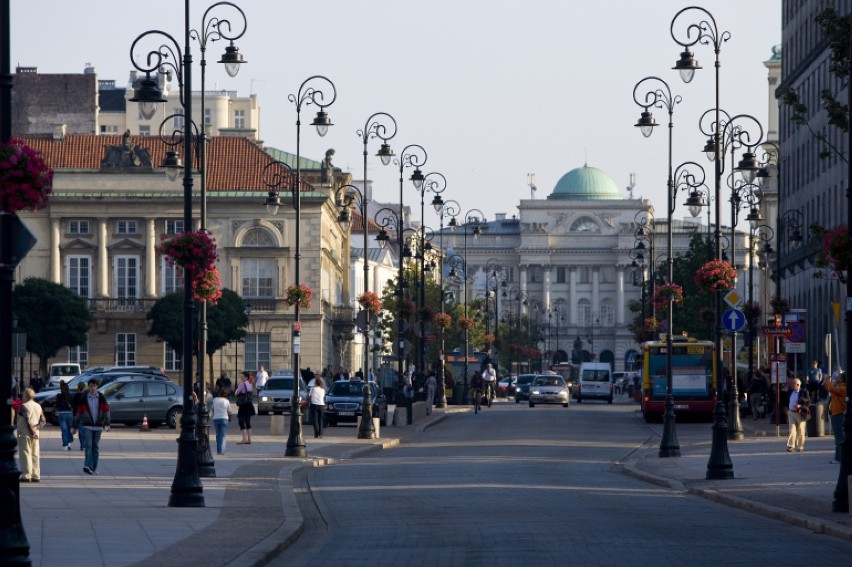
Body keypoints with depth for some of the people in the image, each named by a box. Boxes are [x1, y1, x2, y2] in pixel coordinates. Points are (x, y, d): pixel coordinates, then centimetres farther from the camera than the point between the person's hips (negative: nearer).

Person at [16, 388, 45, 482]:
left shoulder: (24, 406, -11)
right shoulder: (38, 406, 11)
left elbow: (27, 421, -20)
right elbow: (43, 421, 6)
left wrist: (32, 432, -15)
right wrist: (37, 428, -4)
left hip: (25, 433, -7)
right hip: (35, 434, 7)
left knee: (25, 454, -4)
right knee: (35, 455, 9)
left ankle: (26, 475, -7)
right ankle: (36, 476, 9)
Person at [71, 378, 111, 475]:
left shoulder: (101, 398, 4)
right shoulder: (83, 398, 1)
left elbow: (106, 411, 0)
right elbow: (78, 413, 5)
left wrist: (107, 424, -13)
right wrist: (74, 426, 5)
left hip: (98, 426, 2)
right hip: (87, 426, -2)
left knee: (96, 447, 7)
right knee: (88, 445, -14)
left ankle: (94, 468, 14)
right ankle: (88, 466, -23)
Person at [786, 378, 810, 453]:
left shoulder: (804, 392, -3)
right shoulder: (791, 393, 14)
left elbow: (808, 403, -6)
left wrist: (800, 406, -21)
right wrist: (787, 414, 18)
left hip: (800, 414, -4)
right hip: (791, 413, 4)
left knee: (800, 431, 3)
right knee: (792, 430, -7)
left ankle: (800, 446, 12)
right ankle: (791, 446, -11)